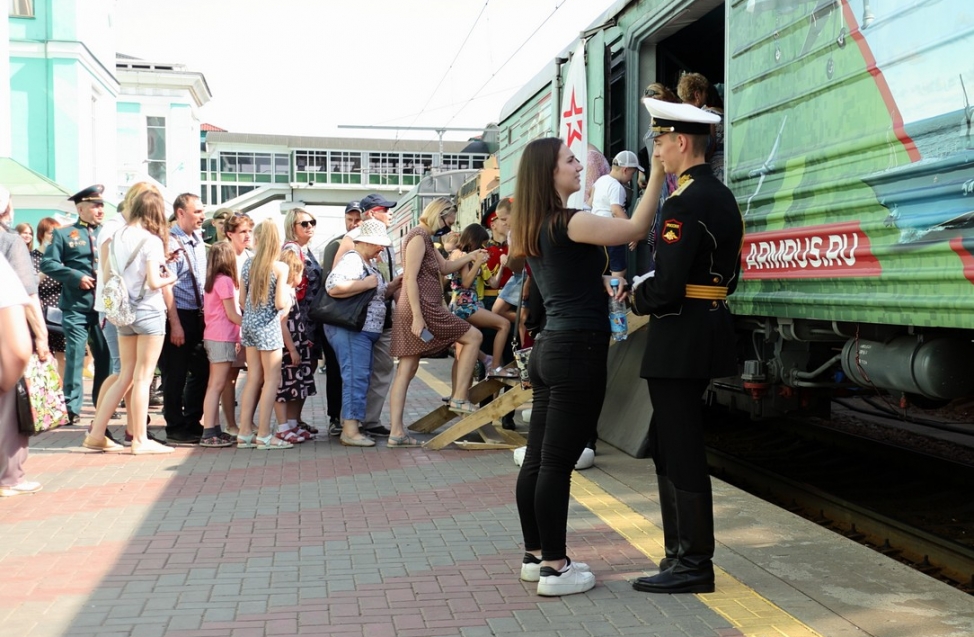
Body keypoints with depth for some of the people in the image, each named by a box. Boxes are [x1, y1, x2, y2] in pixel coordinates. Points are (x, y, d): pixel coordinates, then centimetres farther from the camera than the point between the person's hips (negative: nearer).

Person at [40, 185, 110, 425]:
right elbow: (47, 263, -3)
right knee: (75, 357, -2)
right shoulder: (63, 234, 4)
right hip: (76, 306, -3)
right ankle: (72, 407, 5)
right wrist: (76, 276, -13)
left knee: (106, 357, 7)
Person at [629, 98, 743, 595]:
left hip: (679, 339, -10)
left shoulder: (684, 203, -18)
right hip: (708, 328, 10)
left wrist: (637, 299, -3)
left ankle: (693, 567, 7)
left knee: (681, 453, -2)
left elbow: (666, 288, -24)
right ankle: (682, 550, 26)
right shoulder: (723, 197, 13)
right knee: (667, 444, 18)